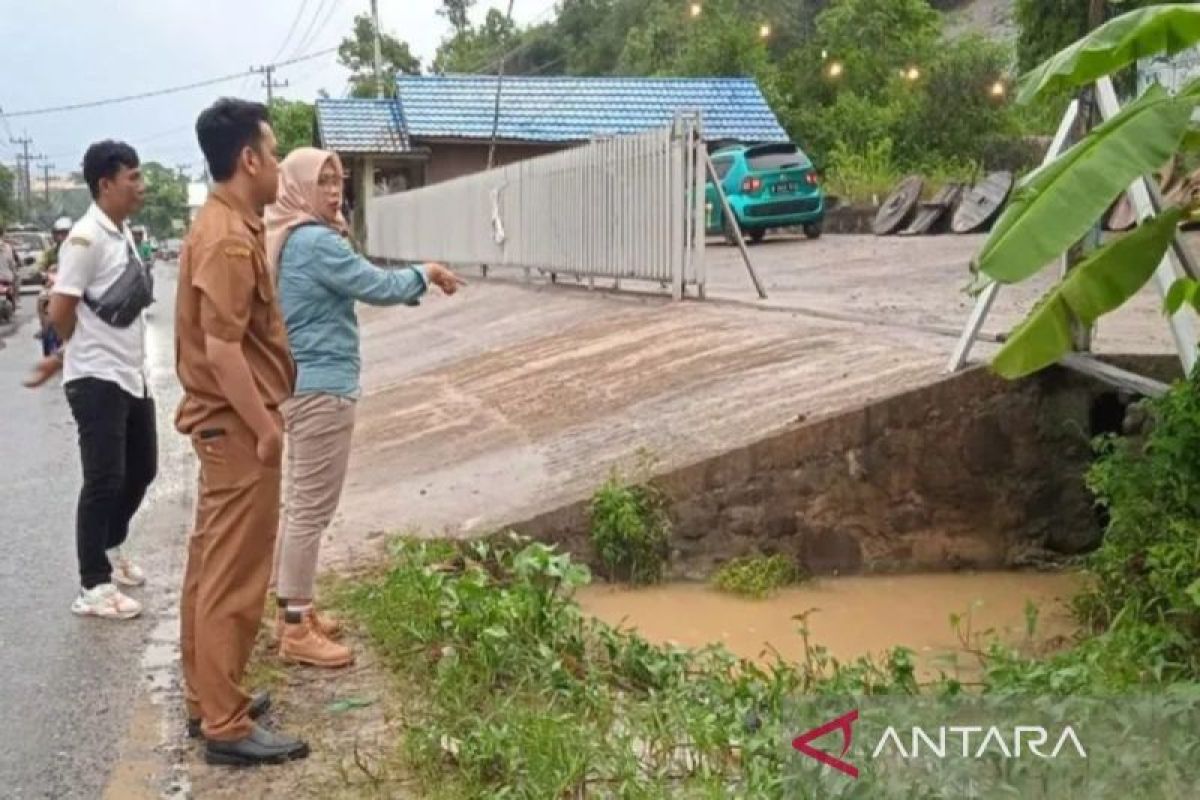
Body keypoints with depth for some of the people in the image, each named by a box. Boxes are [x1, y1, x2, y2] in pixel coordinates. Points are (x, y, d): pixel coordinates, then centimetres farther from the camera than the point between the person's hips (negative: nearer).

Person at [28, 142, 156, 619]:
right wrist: (82, 355, 3)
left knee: (141, 469, 18)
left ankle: (111, 549, 39)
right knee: (104, 481, -2)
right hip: (97, 380, -8)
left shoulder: (123, 234, 10)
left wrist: (61, 359, 15)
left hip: (132, 376, 8)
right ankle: (93, 587, 10)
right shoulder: (86, 238, -17)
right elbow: (60, 313, -17)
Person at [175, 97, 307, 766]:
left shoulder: (228, 226, 12)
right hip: (239, 427, -10)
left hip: (228, 424, 10)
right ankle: (226, 725, 8)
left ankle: (209, 696, 29)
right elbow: (222, 348, -25)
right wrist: (265, 427, -20)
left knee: (212, 566, 16)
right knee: (234, 577, -2)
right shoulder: (229, 239, -20)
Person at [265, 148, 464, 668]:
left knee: (298, 504, 15)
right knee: (313, 510, -5)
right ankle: (296, 630, 2)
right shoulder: (316, 242, -16)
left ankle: (291, 610, 25)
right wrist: (427, 273, 0)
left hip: (299, 385, 10)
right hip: (323, 388, -10)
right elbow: (379, 287, -17)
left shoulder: (287, 240, 14)